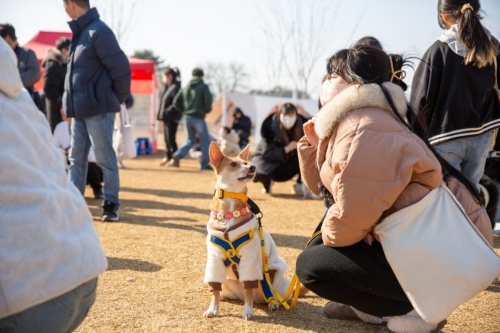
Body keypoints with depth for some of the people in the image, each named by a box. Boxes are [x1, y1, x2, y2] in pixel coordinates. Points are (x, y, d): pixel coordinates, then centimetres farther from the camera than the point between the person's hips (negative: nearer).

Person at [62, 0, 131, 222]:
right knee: (76, 159, 11)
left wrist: (117, 99, -4)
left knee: (105, 159, -1)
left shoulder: (98, 32, -16)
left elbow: (121, 69, -16)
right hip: (79, 109, 9)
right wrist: (70, 103, 15)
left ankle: (111, 205, 8)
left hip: (98, 109, -9)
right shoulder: (80, 33, 13)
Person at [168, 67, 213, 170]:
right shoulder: (203, 86, -3)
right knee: (205, 141, 6)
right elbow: (208, 100, -17)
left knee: (190, 140, 19)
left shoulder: (185, 88, 12)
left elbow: (176, 102, 8)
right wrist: (207, 110, 1)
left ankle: (176, 157, 2)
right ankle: (204, 164, 4)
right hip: (198, 118, -6)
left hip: (187, 118, 6)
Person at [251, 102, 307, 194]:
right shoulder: (270, 128, -25)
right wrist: (287, 149, -38)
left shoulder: (300, 126, -12)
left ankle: (300, 184, 3)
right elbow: (267, 153, -28)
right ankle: (267, 184, 3)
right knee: (261, 172, -37)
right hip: (269, 159, -4)